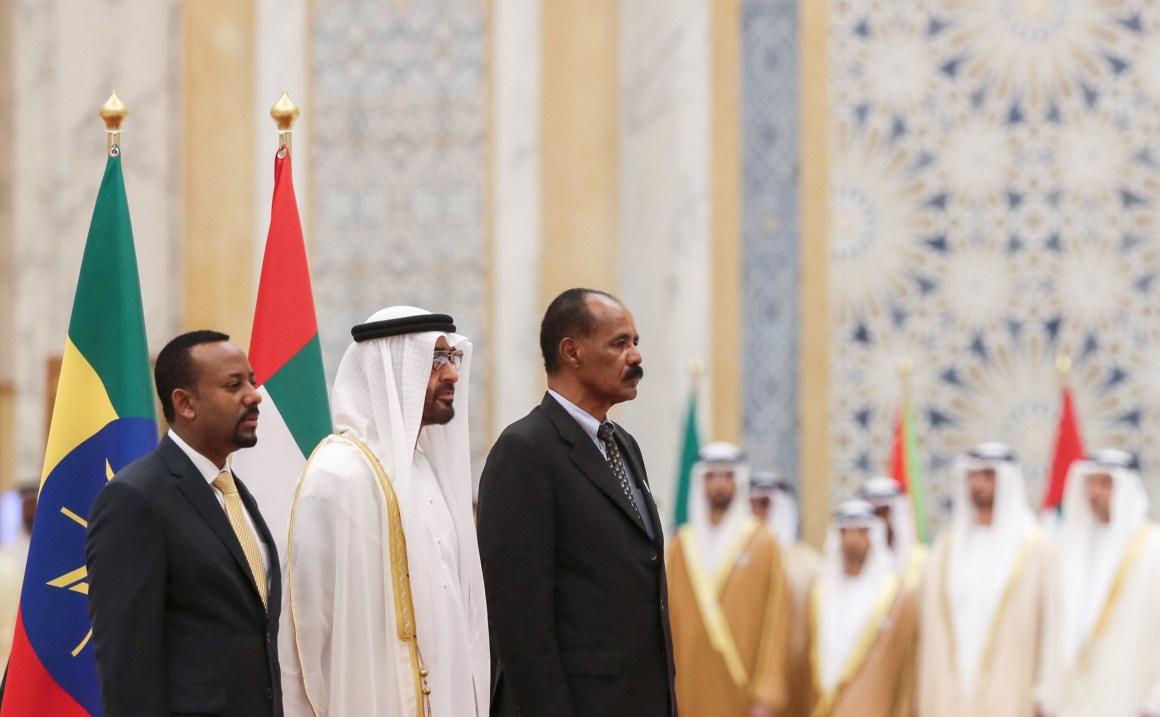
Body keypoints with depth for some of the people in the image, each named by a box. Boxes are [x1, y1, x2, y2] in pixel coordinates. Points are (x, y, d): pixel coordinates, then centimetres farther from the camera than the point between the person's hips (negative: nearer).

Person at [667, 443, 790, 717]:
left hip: (742, 692, -2)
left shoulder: (763, 544, 1)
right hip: (691, 690, 2)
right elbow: (669, 621, 9)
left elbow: (776, 625, -3)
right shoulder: (681, 545, 10)